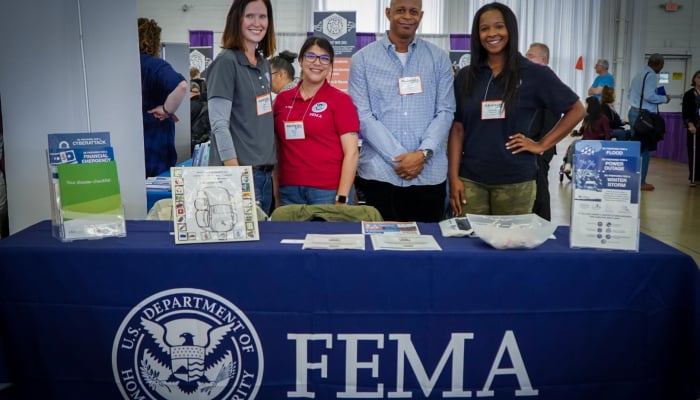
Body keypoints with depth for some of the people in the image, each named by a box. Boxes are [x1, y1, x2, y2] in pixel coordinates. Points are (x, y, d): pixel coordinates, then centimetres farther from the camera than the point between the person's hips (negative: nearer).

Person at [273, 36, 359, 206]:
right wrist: (276, 194, 7)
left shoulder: (340, 100, -1)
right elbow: (277, 150, 13)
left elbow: (351, 152, -6)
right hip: (289, 192, 3)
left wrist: (342, 199, -13)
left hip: (328, 192, -3)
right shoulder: (282, 99, 9)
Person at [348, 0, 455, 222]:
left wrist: (423, 153, -13)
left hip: (429, 175, 2)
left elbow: (445, 111, 3)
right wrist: (399, 157, -12)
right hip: (380, 173, -1)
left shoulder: (439, 58, 8)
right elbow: (363, 116, -4)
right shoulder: (363, 59, 4)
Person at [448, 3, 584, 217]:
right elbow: (457, 129, 5)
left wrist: (542, 145, -3)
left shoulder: (534, 73, 0)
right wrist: (454, 177, -2)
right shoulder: (465, 76, 6)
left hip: (515, 181, -1)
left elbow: (576, 109, 5)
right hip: (470, 179, 2)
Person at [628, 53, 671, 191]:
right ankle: (640, 182, -1)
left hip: (633, 112, 9)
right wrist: (664, 98, -5)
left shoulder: (638, 75, 15)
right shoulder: (651, 75, -10)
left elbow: (630, 95, 19)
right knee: (645, 149, -3)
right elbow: (649, 96, -20)